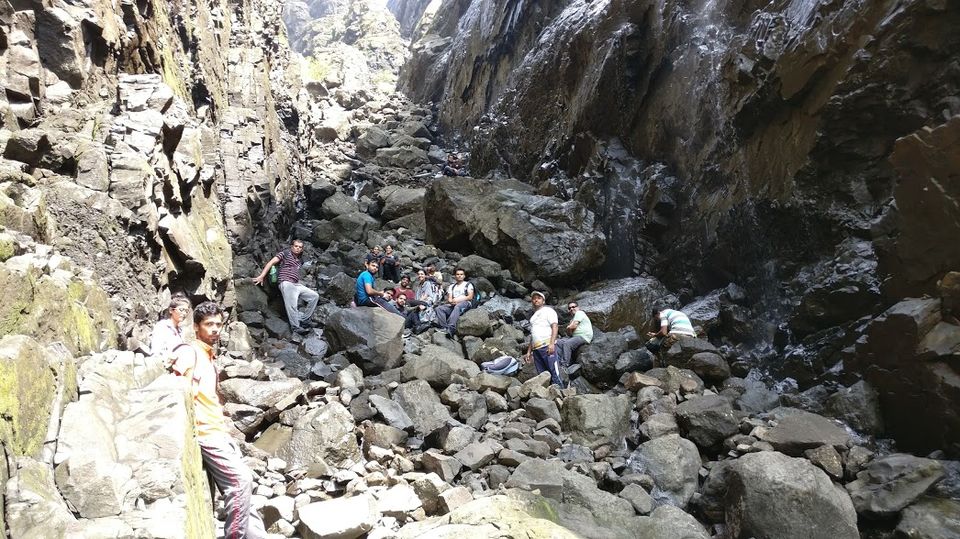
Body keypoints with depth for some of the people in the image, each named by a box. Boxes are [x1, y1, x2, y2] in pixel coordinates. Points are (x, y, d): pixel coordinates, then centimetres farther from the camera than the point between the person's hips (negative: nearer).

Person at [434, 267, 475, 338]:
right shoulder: (451, 286, 29)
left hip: (465, 303, -5)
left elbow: (470, 297, 3)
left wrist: (458, 300, -9)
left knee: (457, 307, -41)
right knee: (439, 309, -23)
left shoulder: (468, 284, 17)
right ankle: (444, 328, -42)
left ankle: (451, 328, -59)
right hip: (453, 305, 5)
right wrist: (451, 301, -9)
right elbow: (449, 299, 16)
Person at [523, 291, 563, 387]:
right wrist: (528, 352, 19)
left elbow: (554, 327, -4)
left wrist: (552, 344, -18)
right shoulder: (533, 316, 29)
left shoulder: (548, 310, 9)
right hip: (536, 349, 7)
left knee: (554, 374, -13)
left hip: (547, 346, -7)